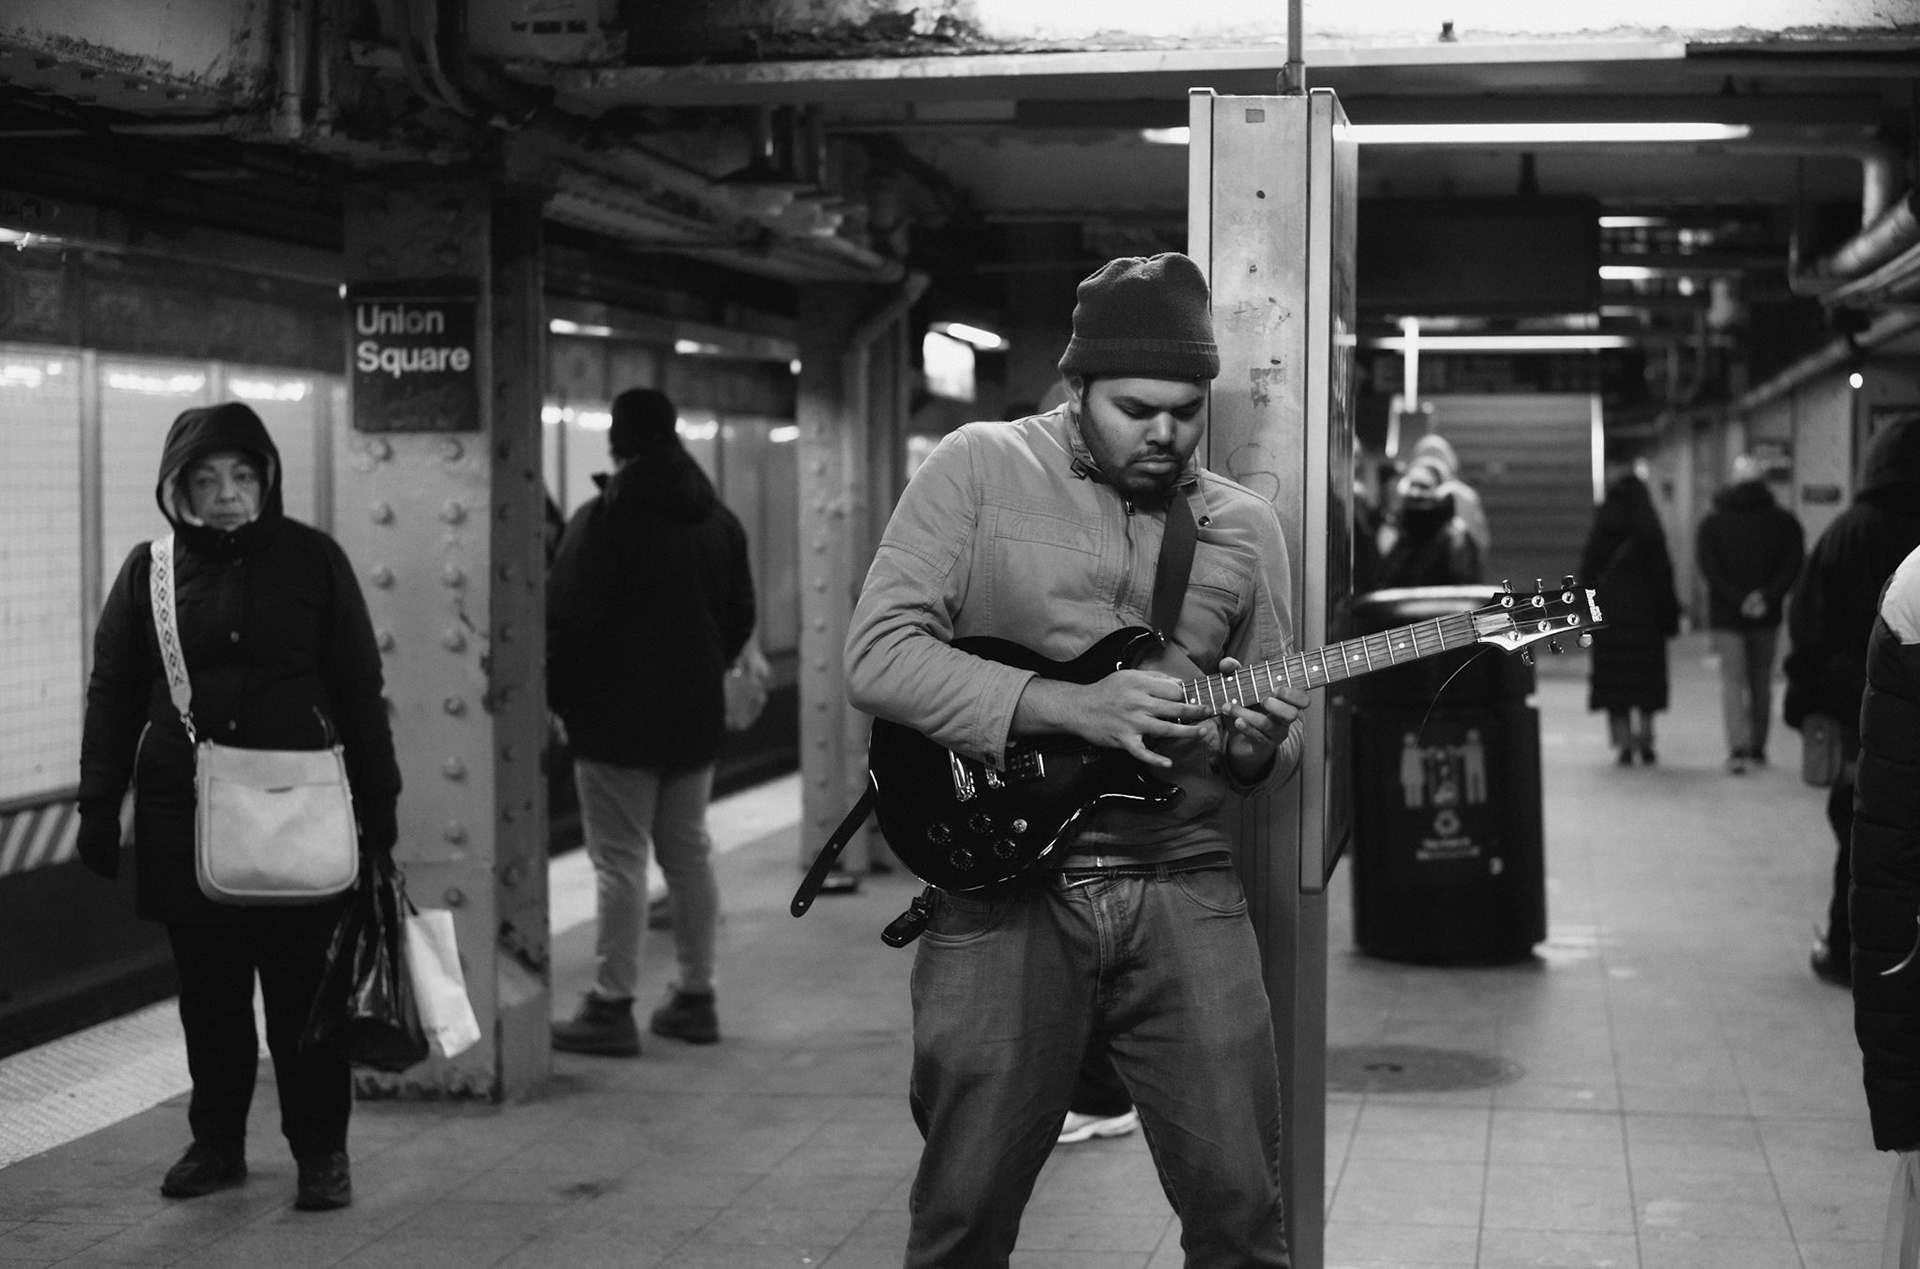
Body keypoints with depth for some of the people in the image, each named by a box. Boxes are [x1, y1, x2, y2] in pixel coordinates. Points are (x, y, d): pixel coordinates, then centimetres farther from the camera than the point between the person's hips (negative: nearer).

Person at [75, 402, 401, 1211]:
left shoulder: (312, 560, 0)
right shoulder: (150, 569, 4)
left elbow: (358, 688, 3)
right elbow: (113, 693, 8)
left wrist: (378, 806, 1)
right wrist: (99, 808, 4)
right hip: (185, 814, 2)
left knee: (303, 990, 0)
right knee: (209, 992, 9)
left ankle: (321, 1152, 11)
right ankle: (216, 1143, 23)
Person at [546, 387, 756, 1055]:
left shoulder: (601, 520, -13)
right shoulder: (718, 520, 9)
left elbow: (568, 621, -16)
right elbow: (740, 616, 14)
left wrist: (558, 698, -3)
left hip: (617, 717, -7)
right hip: (695, 717, 7)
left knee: (620, 858, -4)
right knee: (689, 851, 13)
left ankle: (611, 1006, -3)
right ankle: (695, 997, 18)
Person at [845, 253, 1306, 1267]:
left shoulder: (1243, 525, 11)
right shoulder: (977, 469, 0)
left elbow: (1279, 724, 19)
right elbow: (877, 655, -9)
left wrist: (1254, 750, -6)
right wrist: (1066, 708, -18)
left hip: (1182, 886, 3)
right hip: (1002, 883, -3)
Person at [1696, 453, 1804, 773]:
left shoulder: (1713, 522, 0)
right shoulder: (1784, 521, 3)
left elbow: (1709, 567, -10)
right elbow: (1793, 564, -6)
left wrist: (1738, 599, -11)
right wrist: (1767, 597, -11)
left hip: (1726, 615, -2)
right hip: (1767, 615, 2)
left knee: (1733, 680, -2)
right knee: (1761, 680, 14)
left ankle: (1737, 748, -18)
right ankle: (1758, 748, 19)